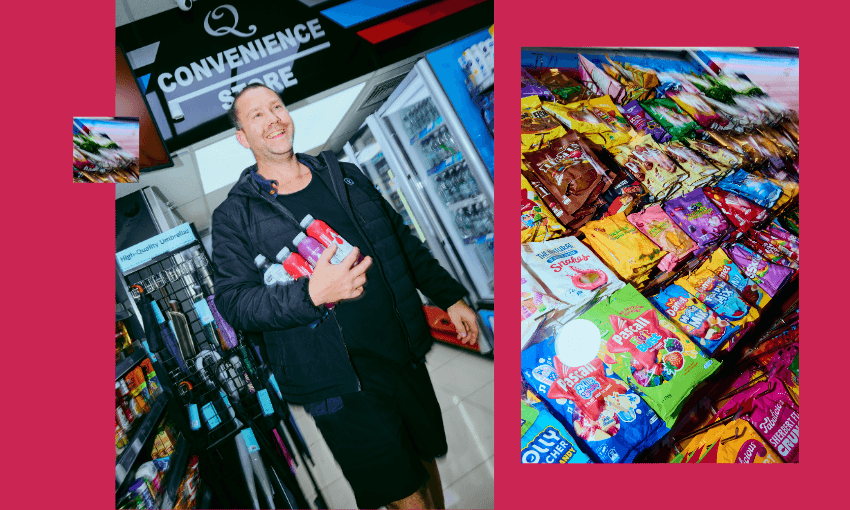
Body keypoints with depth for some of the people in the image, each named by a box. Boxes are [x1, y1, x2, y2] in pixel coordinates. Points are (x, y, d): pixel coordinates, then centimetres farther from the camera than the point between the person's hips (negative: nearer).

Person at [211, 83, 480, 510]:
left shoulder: (345, 177, 11)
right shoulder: (235, 215, -3)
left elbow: (404, 241, 16)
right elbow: (233, 301, -11)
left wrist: (450, 296, 12)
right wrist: (312, 294, -27)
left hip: (406, 357, 5)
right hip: (341, 384, -4)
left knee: (426, 461, 20)